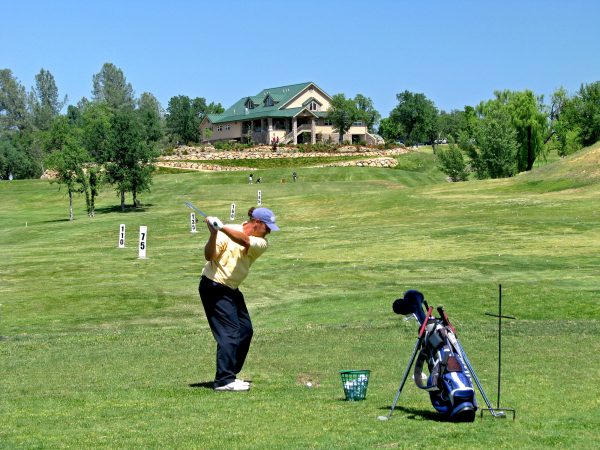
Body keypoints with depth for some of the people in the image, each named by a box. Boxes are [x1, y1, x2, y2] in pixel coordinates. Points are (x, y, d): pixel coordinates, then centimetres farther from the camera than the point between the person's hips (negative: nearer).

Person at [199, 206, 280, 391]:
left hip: (232, 290, 8)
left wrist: (222, 227, -39)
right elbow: (209, 256, -20)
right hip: (214, 287, -8)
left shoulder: (261, 243, -2)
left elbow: (244, 241, -24)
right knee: (230, 332, -14)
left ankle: (229, 375, 18)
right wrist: (213, 234, -36)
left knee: (245, 330, 9)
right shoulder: (227, 233, -14)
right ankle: (224, 380, -14)